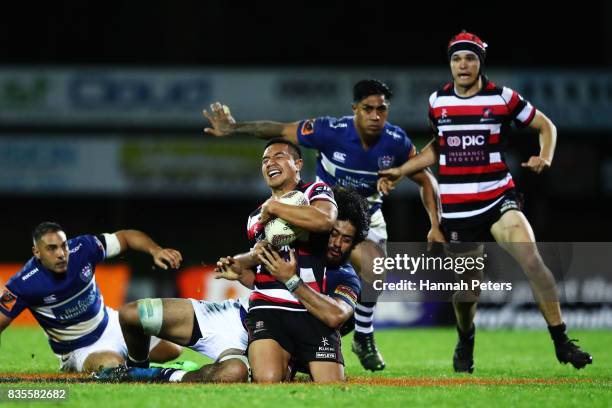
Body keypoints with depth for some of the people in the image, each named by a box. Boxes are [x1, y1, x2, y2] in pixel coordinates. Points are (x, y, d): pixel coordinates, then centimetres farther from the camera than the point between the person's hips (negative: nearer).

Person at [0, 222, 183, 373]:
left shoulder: (82, 249, -19)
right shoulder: (22, 284, -28)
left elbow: (126, 236, -7)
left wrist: (155, 250, -25)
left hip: (111, 325, 5)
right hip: (80, 350, -5)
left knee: (173, 350, 4)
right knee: (113, 366, -37)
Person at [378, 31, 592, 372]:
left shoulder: (502, 98, -3)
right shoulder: (437, 101, 7)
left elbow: (546, 126, 7)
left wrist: (545, 158, -12)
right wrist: (400, 171, 17)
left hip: (497, 199, -2)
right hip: (457, 210, 2)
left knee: (532, 260, -23)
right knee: (465, 289, 4)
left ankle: (561, 341, -17)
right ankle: (466, 341, 36)